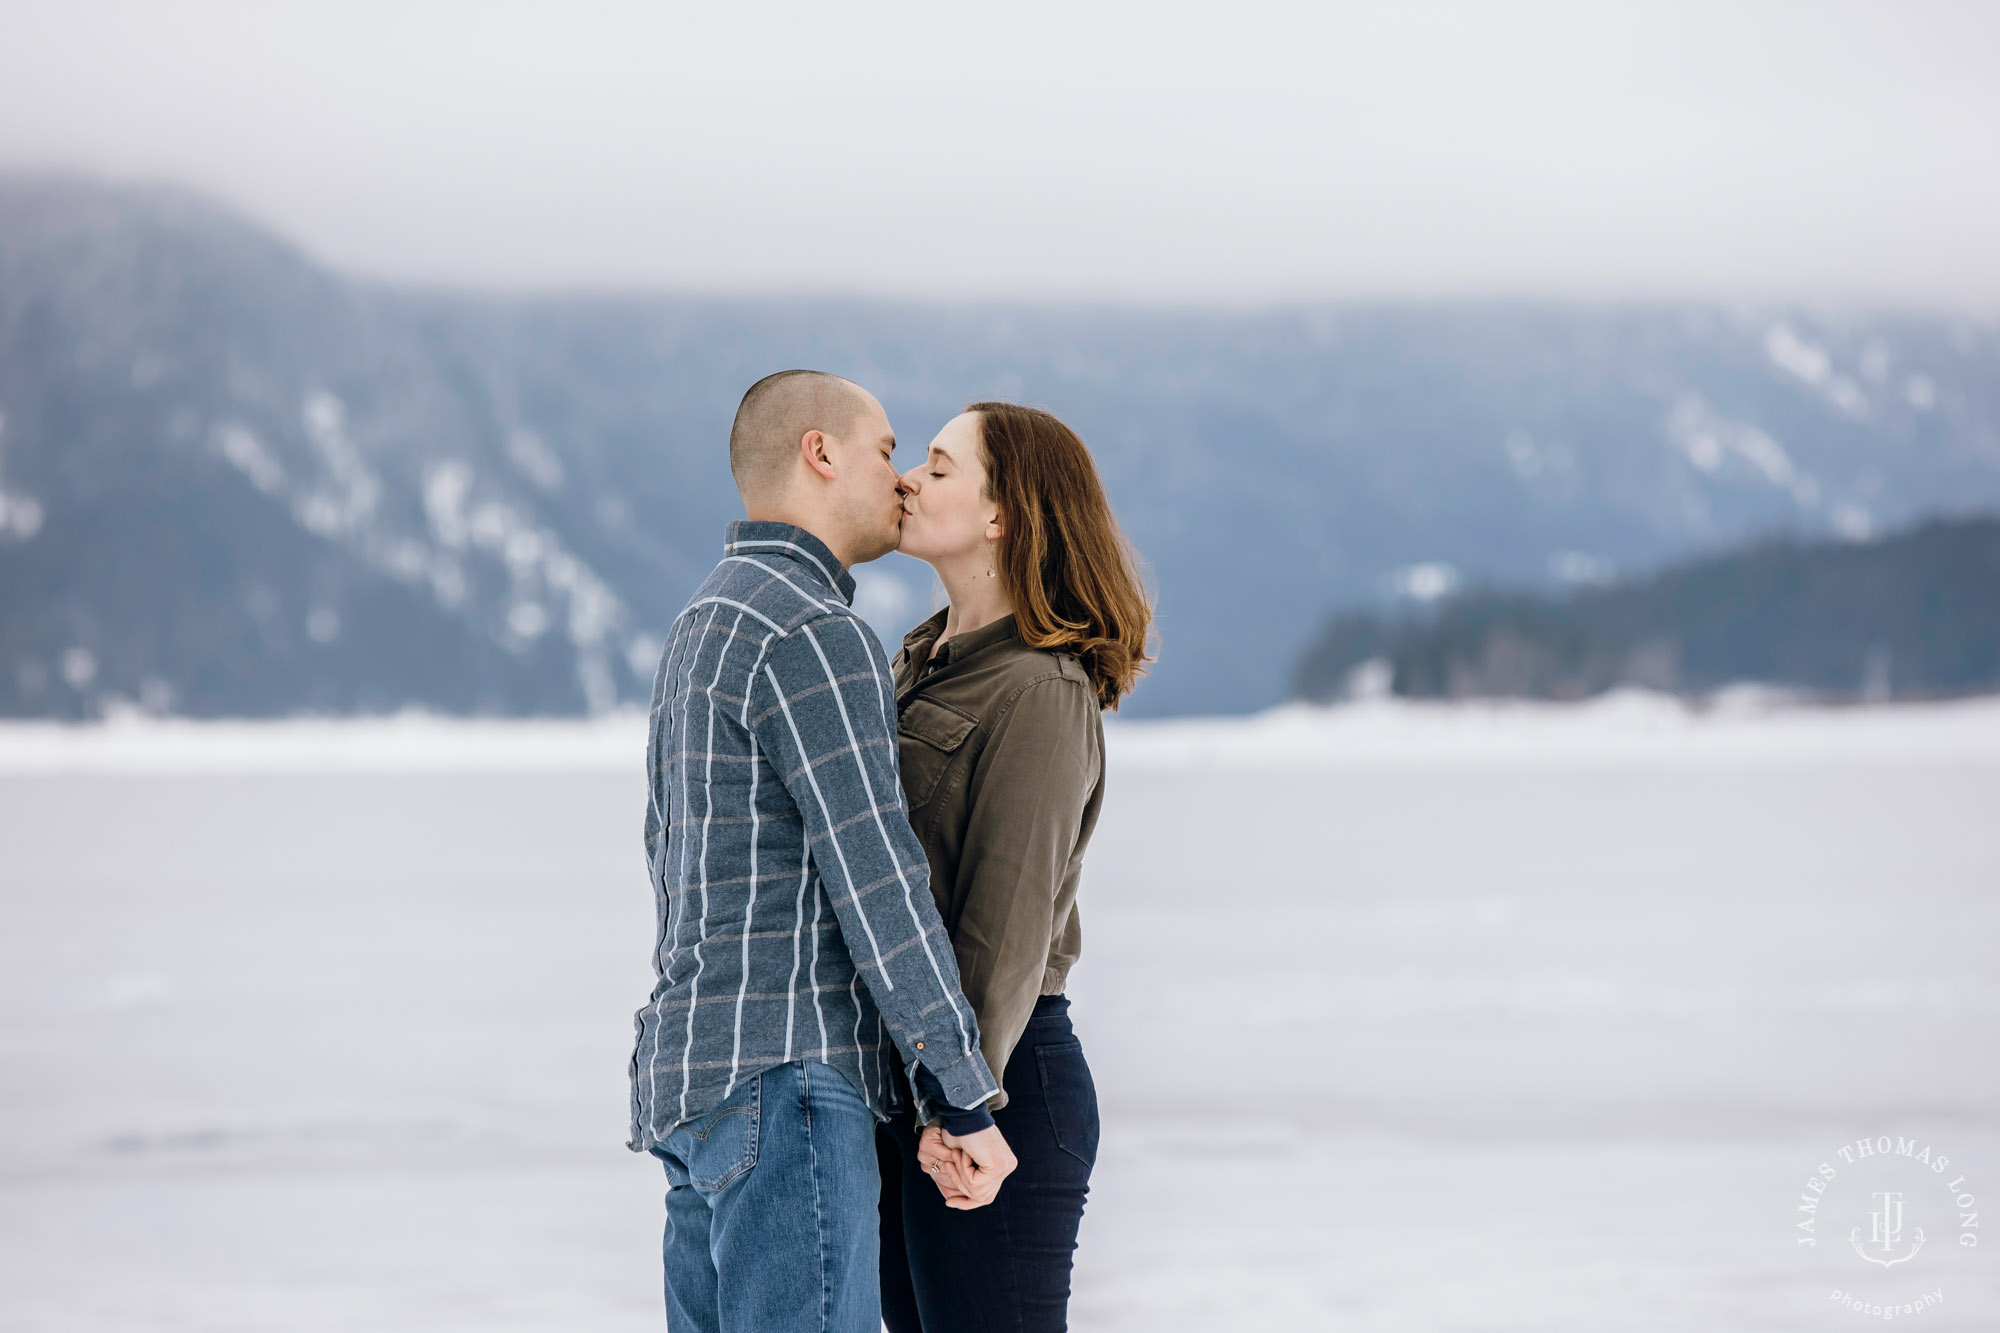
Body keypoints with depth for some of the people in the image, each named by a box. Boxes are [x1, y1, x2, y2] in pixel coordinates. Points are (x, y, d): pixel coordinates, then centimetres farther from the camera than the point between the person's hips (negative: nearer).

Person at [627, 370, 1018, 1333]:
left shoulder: (704, 627, 20)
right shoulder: (810, 634, -13)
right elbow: (876, 883, -18)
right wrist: (965, 1101, -15)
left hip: (693, 1061, 10)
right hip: (786, 1080, -10)